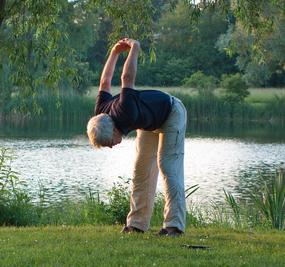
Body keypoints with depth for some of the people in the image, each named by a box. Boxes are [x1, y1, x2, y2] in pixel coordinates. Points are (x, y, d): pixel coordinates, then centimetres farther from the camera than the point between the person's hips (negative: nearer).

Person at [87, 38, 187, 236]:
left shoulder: (124, 114, -43)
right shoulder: (101, 114, -19)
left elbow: (127, 78, -40)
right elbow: (105, 83, -4)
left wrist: (134, 49, -28)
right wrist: (115, 52, 1)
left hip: (171, 113, -8)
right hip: (150, 122, 8)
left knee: (168, 167, -16)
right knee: (142, 169, 3)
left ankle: (174, 224, -21)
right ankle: (137, 223, 5)